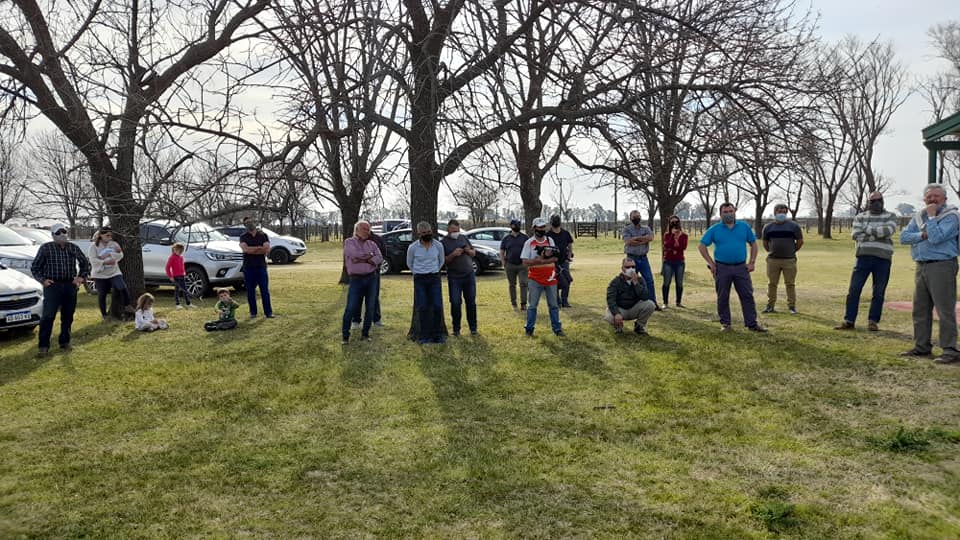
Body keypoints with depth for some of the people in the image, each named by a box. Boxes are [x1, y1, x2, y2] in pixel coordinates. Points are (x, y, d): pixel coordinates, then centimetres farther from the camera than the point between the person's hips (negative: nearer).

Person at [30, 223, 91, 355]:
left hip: (70, 286, 3)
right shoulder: (46, 248, 1)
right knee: (48, 316, -10)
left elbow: (85, 263, 21)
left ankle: (64, 342, 21)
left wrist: (82, 277, 7)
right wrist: (43, 280, -7)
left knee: (68, 316, 8)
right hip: (52, 285, -3)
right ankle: (43, 345, -7)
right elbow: (35, 267, 6)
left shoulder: (73, 248, 9)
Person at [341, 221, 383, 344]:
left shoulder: (372, 244, 12)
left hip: (371, 278, 4)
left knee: (370, 308, 4)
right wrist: (370, 255, -4)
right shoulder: (349, 242, 3)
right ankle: (345, 335, 3)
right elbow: (355, 254, -17)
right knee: (351, 308, -7)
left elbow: (379, 258, -4)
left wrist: (363, 259, -13)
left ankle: (365, 334, 16)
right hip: (356, 279, -4)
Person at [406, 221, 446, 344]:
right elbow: (409, 264, 9)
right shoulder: (413, 247, -8)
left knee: (437, 307, -3)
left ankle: (437, 335, 8)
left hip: (434, 278, 1)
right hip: (419, 280, -1)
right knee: (422, 308, -2)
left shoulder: (438, 245, -4)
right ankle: (425, 336, 7)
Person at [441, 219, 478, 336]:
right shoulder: (443, 242, 0)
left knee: (471, 302, 5)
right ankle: (456, 329, 10)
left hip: (469, 275, 3)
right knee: (455, 303, -2)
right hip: (454, 277, -3)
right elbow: (443, 260, -5)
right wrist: (453, 254, -20)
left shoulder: (463, 238, 12)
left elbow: (474, 253, 17)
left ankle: (473, 327, 14)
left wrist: (469, 250, -5)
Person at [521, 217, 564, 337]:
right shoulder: (529, 242, -4)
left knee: (554, 305, 7)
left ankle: (557, 328, 14)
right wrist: (540, 259, -19)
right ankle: (529, 329, 11)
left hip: (550, 278, 3)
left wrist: (541, 260, -15)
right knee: (532, 305, 3)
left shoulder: (550, 240, 7)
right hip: (535, 279, -3)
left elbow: (556, 258, 3)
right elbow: (525, 262, -9)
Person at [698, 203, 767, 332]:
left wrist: (751, 262, 2)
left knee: (747, 295, 1)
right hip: (722, 268, -1)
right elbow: (701, 246, 2)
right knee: (722, 297, 5)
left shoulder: (744, 227, 6)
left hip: (741, 267, 1)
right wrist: (711, 263, -5)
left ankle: (752, 323, 8)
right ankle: (725, 323, 16)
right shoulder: (714, 229, 1)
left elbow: (753, 244, 12)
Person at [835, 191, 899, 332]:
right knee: (854, 290, -3)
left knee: (878, 293, 3)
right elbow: (855, 234, -5)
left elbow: (888, 231, -14)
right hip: (864, 257, 1)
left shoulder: (890, 216, 8)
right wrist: (878, 235, -11)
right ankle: (849, 321, 2)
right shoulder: (860, 217, 12)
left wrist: (868, 230, -10)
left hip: (883, 259, -1)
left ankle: (873, 321, 12)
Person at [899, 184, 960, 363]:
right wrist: (922, 235, -11)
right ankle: (921, 347, 21)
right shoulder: (919, 216, 14)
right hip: (921, 267, 8)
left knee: (945, 310, -8)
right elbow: (904, 237, 5)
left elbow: (936, 238, -21)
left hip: (942, 266, -8)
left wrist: (932, 216, -14)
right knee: (920, 309, 12)